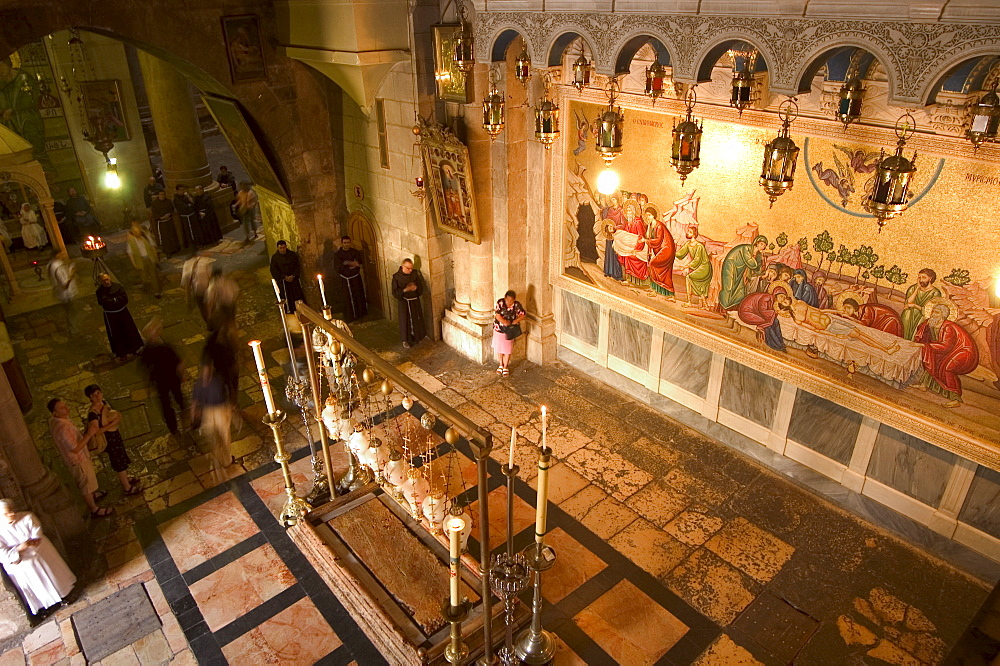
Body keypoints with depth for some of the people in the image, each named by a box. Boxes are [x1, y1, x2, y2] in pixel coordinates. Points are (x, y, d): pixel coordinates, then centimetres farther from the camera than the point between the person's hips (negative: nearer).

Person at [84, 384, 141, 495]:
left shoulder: (104, 402, -4)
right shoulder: (92, 413, -29)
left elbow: (113, 414, 12)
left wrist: (117, 415, -10)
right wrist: (112, 424, -29)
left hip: (115, 434, 8)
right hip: (108, 438, -8)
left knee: (122, 456, 27)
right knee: (120, 462, 6)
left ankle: (125, 478, 50)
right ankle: (127, 488, 23)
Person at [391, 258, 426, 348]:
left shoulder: (415, 274, -6)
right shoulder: (396, 277, -15)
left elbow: (420, 287, 1)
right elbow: (395, 292, -14)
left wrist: (415, 288, -22)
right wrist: (405, 290, -29)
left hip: (415, 301, 4)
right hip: (404, 302, -3)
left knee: (416, 319, 16)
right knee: (405, 320, 8)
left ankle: (416, 337, 37)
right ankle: (405, 340, 25)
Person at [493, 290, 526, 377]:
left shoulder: (517, 305, -14)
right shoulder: (500, 303, -16)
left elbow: (523, 314, -9)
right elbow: (497, 315, -19)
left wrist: (516, 320, -26)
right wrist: (504, 322, -32)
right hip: (499, 329, 0)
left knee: (508, 350, 10)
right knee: (499, 348, 14)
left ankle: (505, 366, 29)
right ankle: (501, 365, 36)